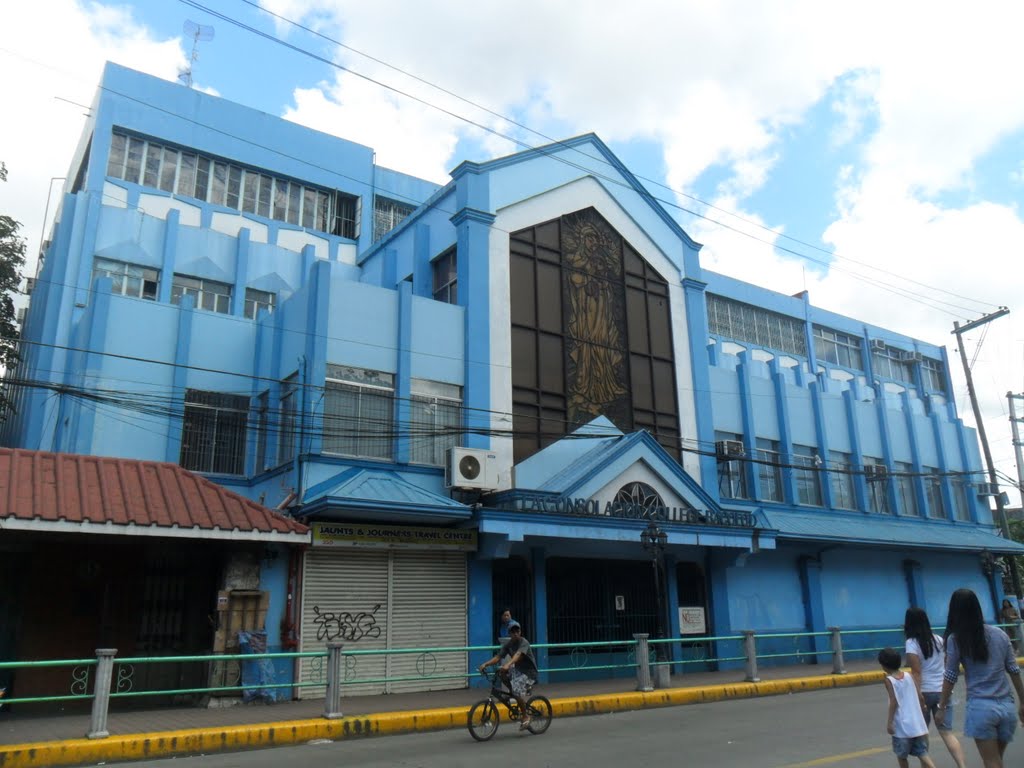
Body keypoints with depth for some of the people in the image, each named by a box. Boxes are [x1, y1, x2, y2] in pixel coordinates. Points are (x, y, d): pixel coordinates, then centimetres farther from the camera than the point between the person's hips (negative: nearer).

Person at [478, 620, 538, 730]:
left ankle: (525, 716, -4)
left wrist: (508, 665, -54)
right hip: (517, 670, 7)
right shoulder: (508, 644, -1)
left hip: (529, 672, -7)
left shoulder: (524, 642, -18)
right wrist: (485, 664, -28)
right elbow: (497, 657, -11)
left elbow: (518, 655, -37)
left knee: (517, 691, -26)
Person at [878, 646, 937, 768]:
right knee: (922, 753, 8)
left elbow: (894, 702, -15)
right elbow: (919, 696, 6)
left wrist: (889, 722, -12)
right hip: (917, 723, 5)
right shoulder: (909, 675, 5)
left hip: (901, 726, -5)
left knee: (901, 755, 11)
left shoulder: (888, 680, -9)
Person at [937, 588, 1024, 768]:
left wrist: (941, 708, 5)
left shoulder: (955, 639, -6)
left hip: (981, 707, -5)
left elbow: (950, 677, -4)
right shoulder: (1000, 634, 6)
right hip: (1007, 706, 5)